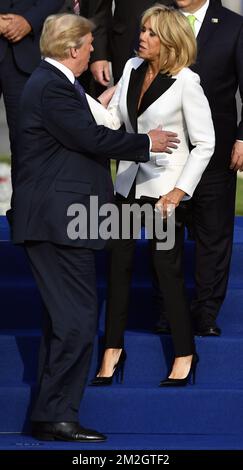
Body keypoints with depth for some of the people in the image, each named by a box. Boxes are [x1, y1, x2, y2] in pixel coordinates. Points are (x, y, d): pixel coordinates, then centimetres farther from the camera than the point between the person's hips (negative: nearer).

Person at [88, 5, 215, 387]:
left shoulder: (185, 82, -13)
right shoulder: (132, 69, 3)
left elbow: (204, 143, -10)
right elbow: (113, 119, 7)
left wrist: (180, 190, -14)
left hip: (166, 187, -5)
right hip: (130, 181, 5)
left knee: (167, 268, 0)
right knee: (118, 263, 6)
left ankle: (185, 353, 13)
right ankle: (113, 349, 16)